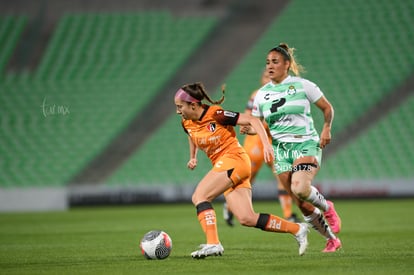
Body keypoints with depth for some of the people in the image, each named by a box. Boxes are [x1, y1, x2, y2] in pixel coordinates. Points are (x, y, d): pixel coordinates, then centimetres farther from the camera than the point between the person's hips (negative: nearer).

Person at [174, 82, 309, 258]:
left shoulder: (216, 114, -14)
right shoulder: (187, 123, 7)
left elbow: (253, 121, -13)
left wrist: (266, 144, -23)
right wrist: (193, 157, 24)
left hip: (234, 159, -7)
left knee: (199, 196, -19)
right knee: (247, 219, -4)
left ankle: (213, 244, -24)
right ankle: (297, 229, 5)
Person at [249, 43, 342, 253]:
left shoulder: (302, 85, -1)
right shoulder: (261, 94, 9)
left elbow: (327, 108, 7)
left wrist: (326, 128, -9)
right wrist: (249, 128, -9)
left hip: (306, 144, -4)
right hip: (281, 149, 4)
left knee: (300, 189, -30)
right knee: (302, 205, -1)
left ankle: (327, 208, 2)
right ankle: (332, 240, 16)